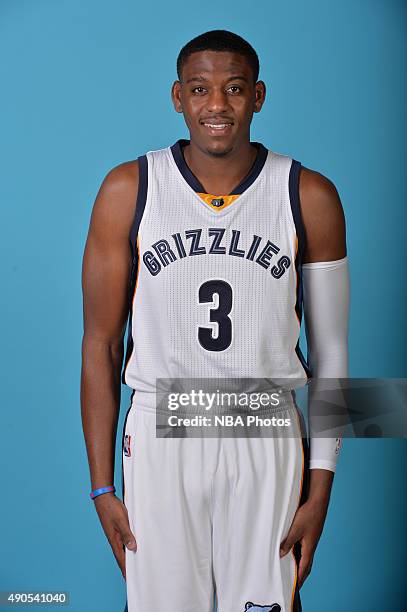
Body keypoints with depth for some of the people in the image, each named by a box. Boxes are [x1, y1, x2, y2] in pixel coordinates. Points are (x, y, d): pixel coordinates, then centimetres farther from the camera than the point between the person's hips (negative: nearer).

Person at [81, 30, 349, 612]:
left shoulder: (310, 197, -3)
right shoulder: (127, 191, -3)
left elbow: (330, 350, 2)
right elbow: (101, 343, 0)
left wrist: (320, 489, -1)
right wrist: (102, 486, -1)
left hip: (266, 442, 0)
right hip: (159, 438, 0)